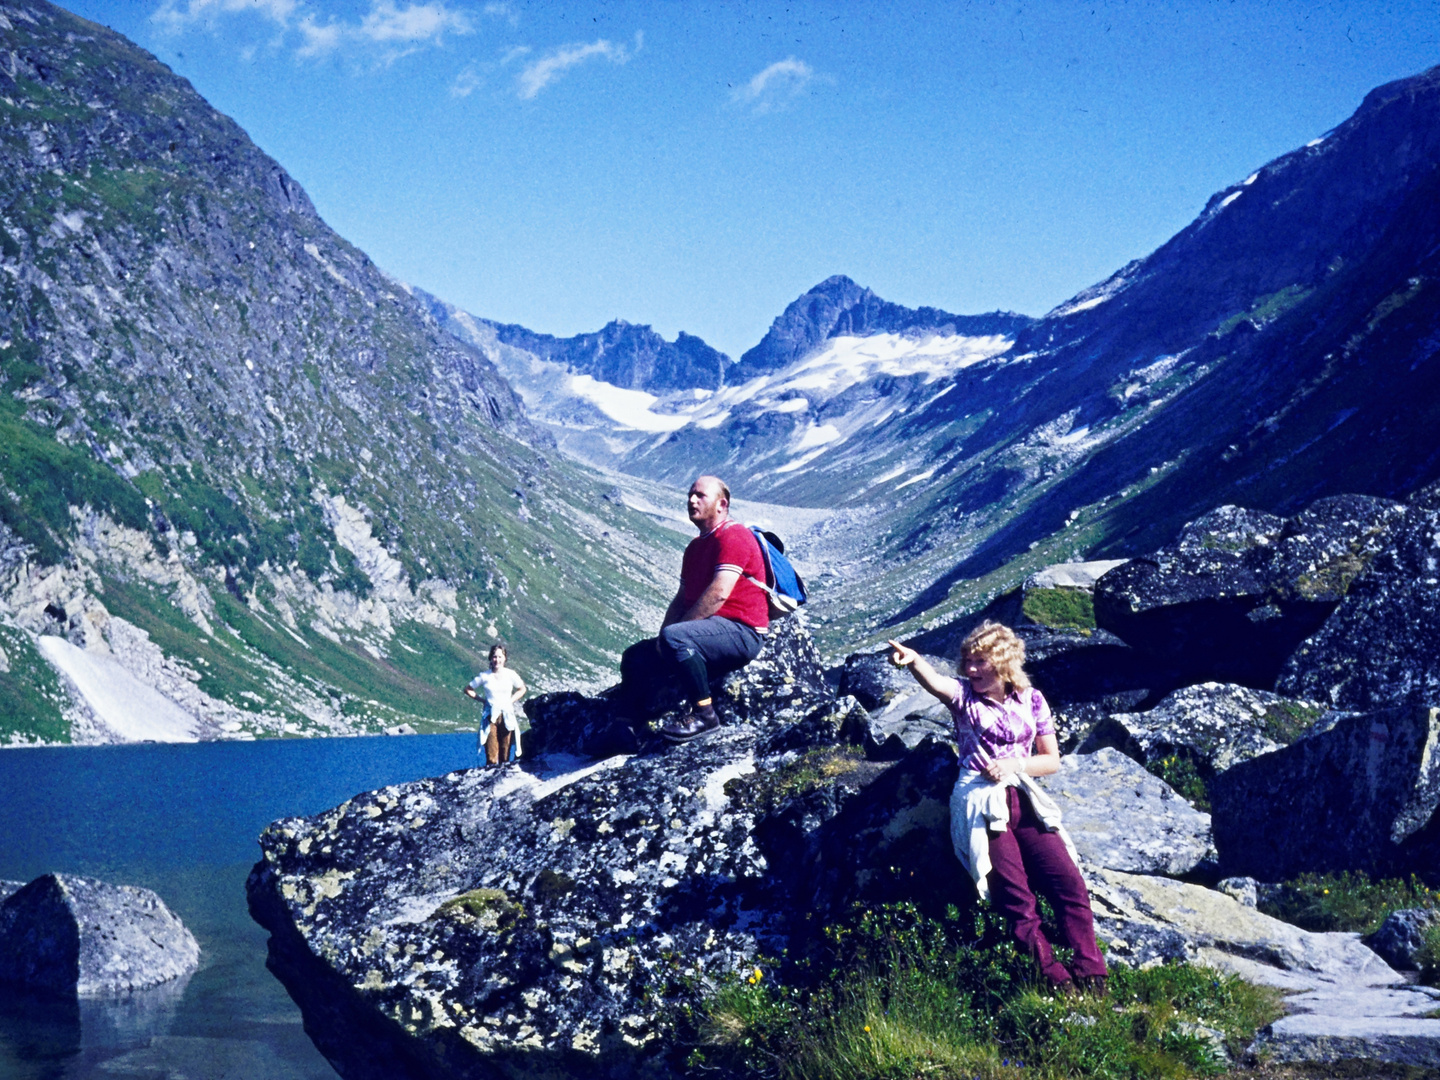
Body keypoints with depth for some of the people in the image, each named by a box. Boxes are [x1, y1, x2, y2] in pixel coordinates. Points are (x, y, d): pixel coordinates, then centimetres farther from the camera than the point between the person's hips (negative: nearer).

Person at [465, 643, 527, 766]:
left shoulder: (510, 675, 2)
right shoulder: (484, 676, 0)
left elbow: (522, 689, 18)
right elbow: (468, 690, 11)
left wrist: (511, 701, 5)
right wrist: (482, 700, 1)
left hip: (507, 716, 1)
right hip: (491, 717, -1)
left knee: (506, 756, 0)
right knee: (491, 757, -7)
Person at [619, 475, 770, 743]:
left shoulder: (733, 536, -10)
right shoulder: (695, 547, 21)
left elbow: (719, 594, -21)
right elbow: (682, 598, 20)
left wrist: (669, 634, -18)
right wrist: (663, 636, -1)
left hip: (741, 632, -10)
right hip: (711, 631, 10)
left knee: (675, 637, -33)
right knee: (636, 658, 0)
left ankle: (704, 714, -24)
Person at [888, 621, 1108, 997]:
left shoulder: (1030, 699, 10)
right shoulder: (965, 695, 3)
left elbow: (1052, 760, 13)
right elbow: (935, 682, -22)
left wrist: (1014, 765, -7)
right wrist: (913, 661, -44)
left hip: (1024, 801, 3)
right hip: (981, 805, -2)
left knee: (1069, 883, -13)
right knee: (1017, 902, -14)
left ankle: (1090, 974, -11)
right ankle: (1055, 980, -14)